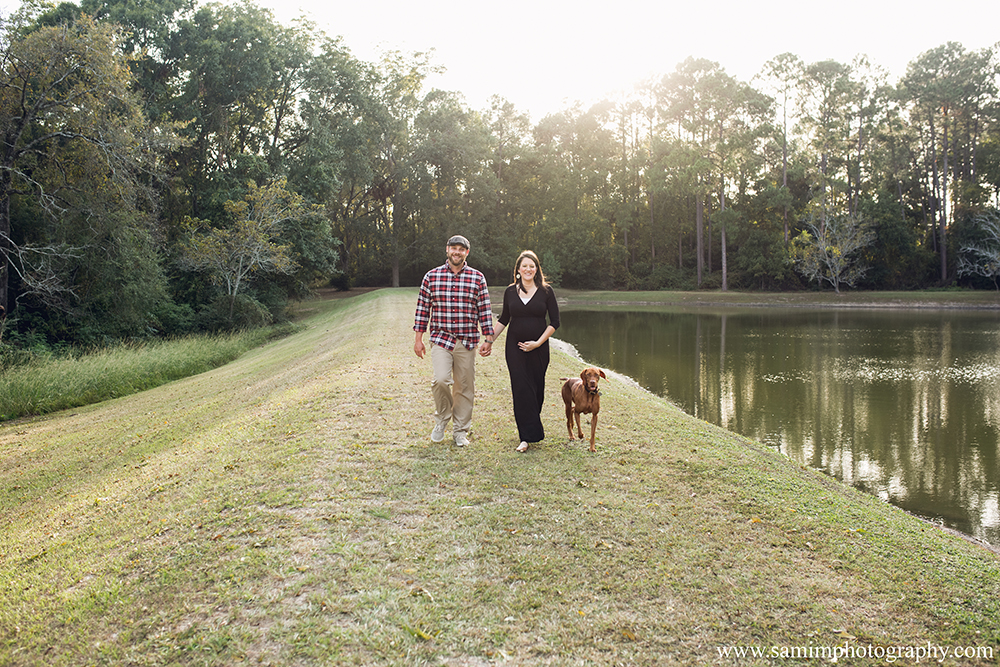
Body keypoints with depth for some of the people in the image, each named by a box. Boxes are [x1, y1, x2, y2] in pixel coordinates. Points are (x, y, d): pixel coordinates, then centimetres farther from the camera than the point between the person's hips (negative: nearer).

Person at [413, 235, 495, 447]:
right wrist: (418, 339, 4)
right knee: (441, 380, -19)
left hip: (467, 342, 1)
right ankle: (441, 418, 8)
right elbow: (423, 308, 7)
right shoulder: (431, 276, 5)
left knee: (464, 388, 6)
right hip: (440, 339, -1)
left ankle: (461, 431, 21)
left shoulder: (477, 278, 5)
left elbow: (485, 310, 6)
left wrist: (489, 339, 1)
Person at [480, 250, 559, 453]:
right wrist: (490, 341, 14)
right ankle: (527, 436, -4)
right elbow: (504, 320, 17)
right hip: (515, 347, 1)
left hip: (539, 347, -1)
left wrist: (538, 343, -10)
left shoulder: (546, 291, -1)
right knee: (521, 388, -7)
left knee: (537, 388, 6)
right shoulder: (511, 291, 5)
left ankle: (532, 426, 29)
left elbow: (554, 322, -2)